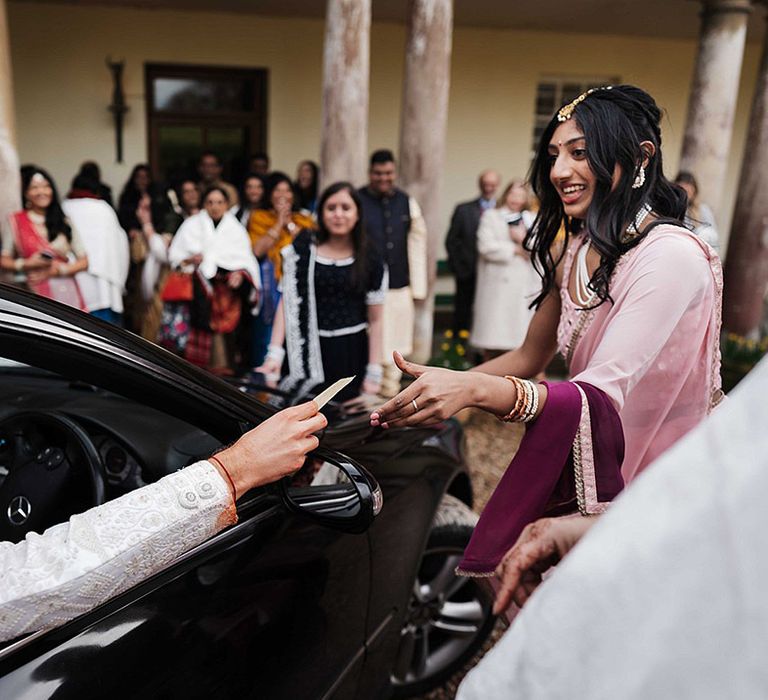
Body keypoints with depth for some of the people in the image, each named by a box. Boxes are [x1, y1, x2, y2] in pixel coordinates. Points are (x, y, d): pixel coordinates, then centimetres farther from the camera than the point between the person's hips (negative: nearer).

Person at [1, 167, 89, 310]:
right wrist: (26, 264, -9)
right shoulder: (14, 222, 6)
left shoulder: (64, 222, 11)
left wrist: (58, 270, -6)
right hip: (37, 295, -1)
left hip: (68, 294, 2)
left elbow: (84, 261, 8)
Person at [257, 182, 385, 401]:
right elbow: (288, 303, 0)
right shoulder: (303, 251, 3)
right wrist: (275, 353, -11)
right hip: (307, 351, 0)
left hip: (350, 357, 0)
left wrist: (374, 373, -1)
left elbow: (375, 320, 4)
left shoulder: (370, 261, 2)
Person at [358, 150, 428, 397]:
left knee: (395, 347, 10)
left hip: (399, 289, 4)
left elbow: (417, 245, 9)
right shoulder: (357, 201, -2)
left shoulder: (407, 203, 9)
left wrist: (418, 288, 6)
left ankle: (390, 394, 23)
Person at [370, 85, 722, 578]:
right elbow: (529, 359, 10)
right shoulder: (577, 251, 5)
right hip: (589, 468, 5)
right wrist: (442, 387, -4)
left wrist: (475, 389, -38)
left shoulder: (673, 255, -17)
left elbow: (602, 397, -26)